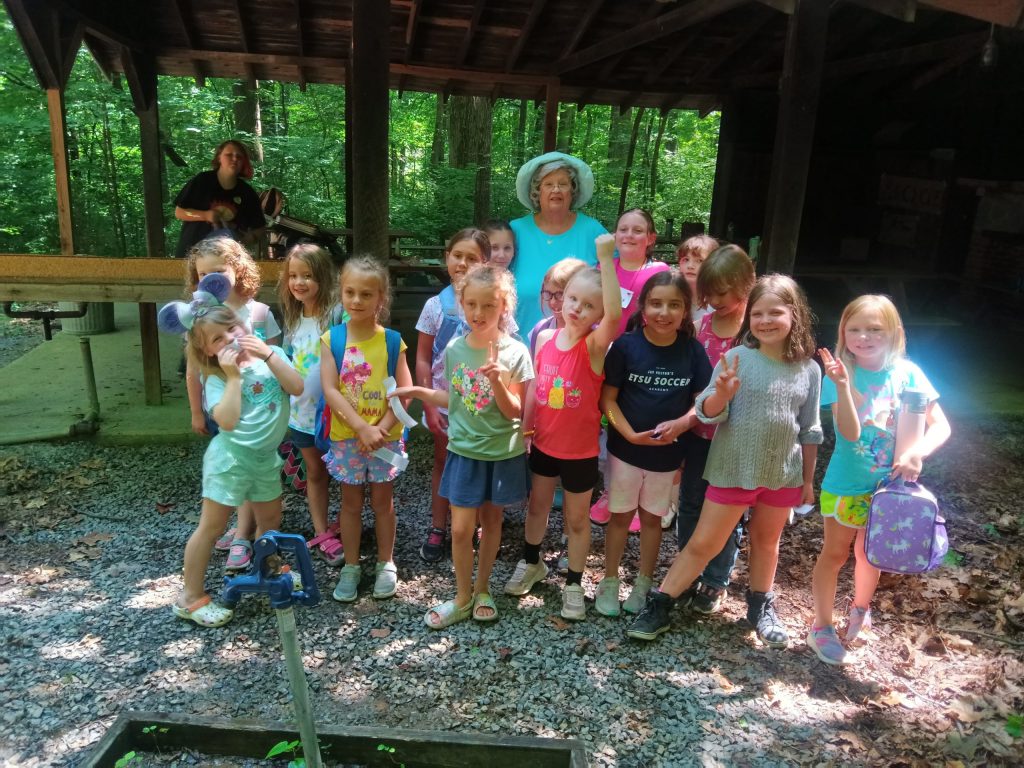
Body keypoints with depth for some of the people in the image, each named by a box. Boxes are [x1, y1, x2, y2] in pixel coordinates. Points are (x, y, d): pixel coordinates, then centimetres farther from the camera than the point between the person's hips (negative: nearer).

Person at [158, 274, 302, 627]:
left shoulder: (271, 354, -2)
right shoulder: (216, 378, -14)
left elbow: (297, 388, -17)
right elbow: (227, 420, -29)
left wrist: (268, 355, -22)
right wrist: (233, 375, -26)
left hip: (266, 458, 5)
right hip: (230, 458, -5)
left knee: (271, 520, 20)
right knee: (211, 526, 2)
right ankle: (190, 597, 13)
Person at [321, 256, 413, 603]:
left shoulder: (391, 341, -6)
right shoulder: (331, 339, -6)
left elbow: (405, 391, -8)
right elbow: (330, 391, -12)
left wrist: (381, 428, -18)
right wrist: (362, 428, -19)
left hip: (385, 437, 0)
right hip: (346, 437, 1)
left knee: (382, 500, 12)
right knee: (350, 502, 12)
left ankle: (385, 564, 28)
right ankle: (351, 567, 27)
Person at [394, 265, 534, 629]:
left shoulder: (515, 353, -13)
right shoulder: (454, 349, -4)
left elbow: (514, 412, -13)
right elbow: (454, 399, 8)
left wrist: (496, 380, -29)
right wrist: (420, 392, -5)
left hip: (503, 453, -1)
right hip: (464, 451, 2)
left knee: (492, 520, 14)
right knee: (461, 528, 2)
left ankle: (482, 590, 32)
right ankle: (462, 597, 21)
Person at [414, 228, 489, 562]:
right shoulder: (435, 306, -5)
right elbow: (423, 359, -1)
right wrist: (429, 405, -5)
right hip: (443, 402, 1)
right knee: (443, 463, 15)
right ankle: (437, 530, 27)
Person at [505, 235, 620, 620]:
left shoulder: (595, 345, -20)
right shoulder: (544, 338, -6)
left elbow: (615, 315, -41)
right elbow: (534, 387, 3)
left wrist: (606, 258, -45)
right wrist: (524, 430, 4)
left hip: (580, 450, -4)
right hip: (543, 443, 4)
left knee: (576, 519, 13)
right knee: (536, 506, 23)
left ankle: (573, 584, 32)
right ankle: (531, 563, 47)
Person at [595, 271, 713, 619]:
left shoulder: (692, 350, -8)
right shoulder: (626, 345, -13)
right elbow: (607, 398, -10)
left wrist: (681, 423, -21)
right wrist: (630, 434, -21)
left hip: (668, 453, 2)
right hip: (625, 447, -1)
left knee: (652, 518, 17)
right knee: (620, 515, 12)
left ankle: (644, 584, 34)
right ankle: (609, 582, 28)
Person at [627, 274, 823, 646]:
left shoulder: (809, 370, -1)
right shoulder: (737, 358, -11)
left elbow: (809, 430, 7)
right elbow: (708, 413, -13)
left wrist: (808, 479, 11)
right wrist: (721, 394, -34)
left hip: (783, 474, 3)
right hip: (733, 470, -3)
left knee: (767, 541, 20)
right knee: (702, 544, 1)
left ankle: (761, 607, 39)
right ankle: (658, 606, 13)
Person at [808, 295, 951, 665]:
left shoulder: (907, 373, -10)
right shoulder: (841, 373, -16)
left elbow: (940, 426, -8)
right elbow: (850, 432, -25)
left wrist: (917, 452, -27)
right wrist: (842, 385, -37)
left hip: (888, 483, 2)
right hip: (846, 483, -2)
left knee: (869, 553, 21)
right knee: (835, 553, 11)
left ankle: (860, 609, 48)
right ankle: (821, 627, 28)